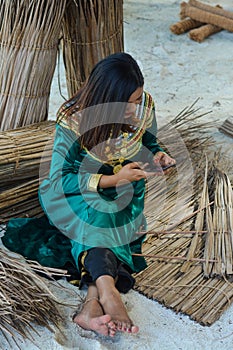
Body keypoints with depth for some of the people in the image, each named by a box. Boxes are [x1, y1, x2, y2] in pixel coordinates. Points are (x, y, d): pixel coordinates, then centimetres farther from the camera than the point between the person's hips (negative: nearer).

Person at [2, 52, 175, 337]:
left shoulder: (144, 106, -10)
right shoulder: (72, 119, -21)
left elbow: (149, 143, 10)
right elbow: (61, 178, -20)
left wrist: (157, 155, -15)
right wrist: (112, 179, -30)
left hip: (123, 195, 3)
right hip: (75, 193, -3)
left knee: (93, 227, -31)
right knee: (95, 211, -38)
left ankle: (93, 304, -48)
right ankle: (108, 291, -55)